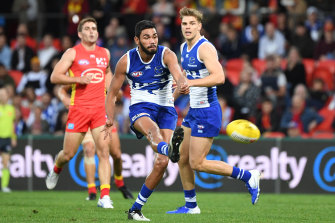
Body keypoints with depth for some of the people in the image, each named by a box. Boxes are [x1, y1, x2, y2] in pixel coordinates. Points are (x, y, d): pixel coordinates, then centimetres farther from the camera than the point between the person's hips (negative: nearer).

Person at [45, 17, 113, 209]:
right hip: (79, 108, -2)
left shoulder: (105, 53, 13)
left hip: (100, 108, 3)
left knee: (104, 152, -12)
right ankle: (57, 170, 41)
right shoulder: (73, 53, -1)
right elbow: (55, 77, -6)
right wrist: (79, 79, -18)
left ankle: (105, 196, -14)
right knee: (69, 154, 5)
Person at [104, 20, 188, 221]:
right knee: (152, 129, -40)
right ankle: (170, 148, -78)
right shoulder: (126, 61, -3)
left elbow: (178, 73, -31)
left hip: (166, 109, 1)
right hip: (140, 108, -1)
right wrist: (110, 121, -6)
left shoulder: (166, 55, -9)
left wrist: (183, 83, -56)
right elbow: (112, 93, 6)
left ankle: (136, 209, 3)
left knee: (162, 162, -12)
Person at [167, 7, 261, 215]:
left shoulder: (205, 48, -17)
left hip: (207, 112, -9)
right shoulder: (184, 48, 11)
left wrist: (191, 83, -36)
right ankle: (191, 205, 20)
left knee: (197, 163, -8)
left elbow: (219, 77, -31)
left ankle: (248, 176, 0)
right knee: (182, 159, 9)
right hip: (193, 111, 9)